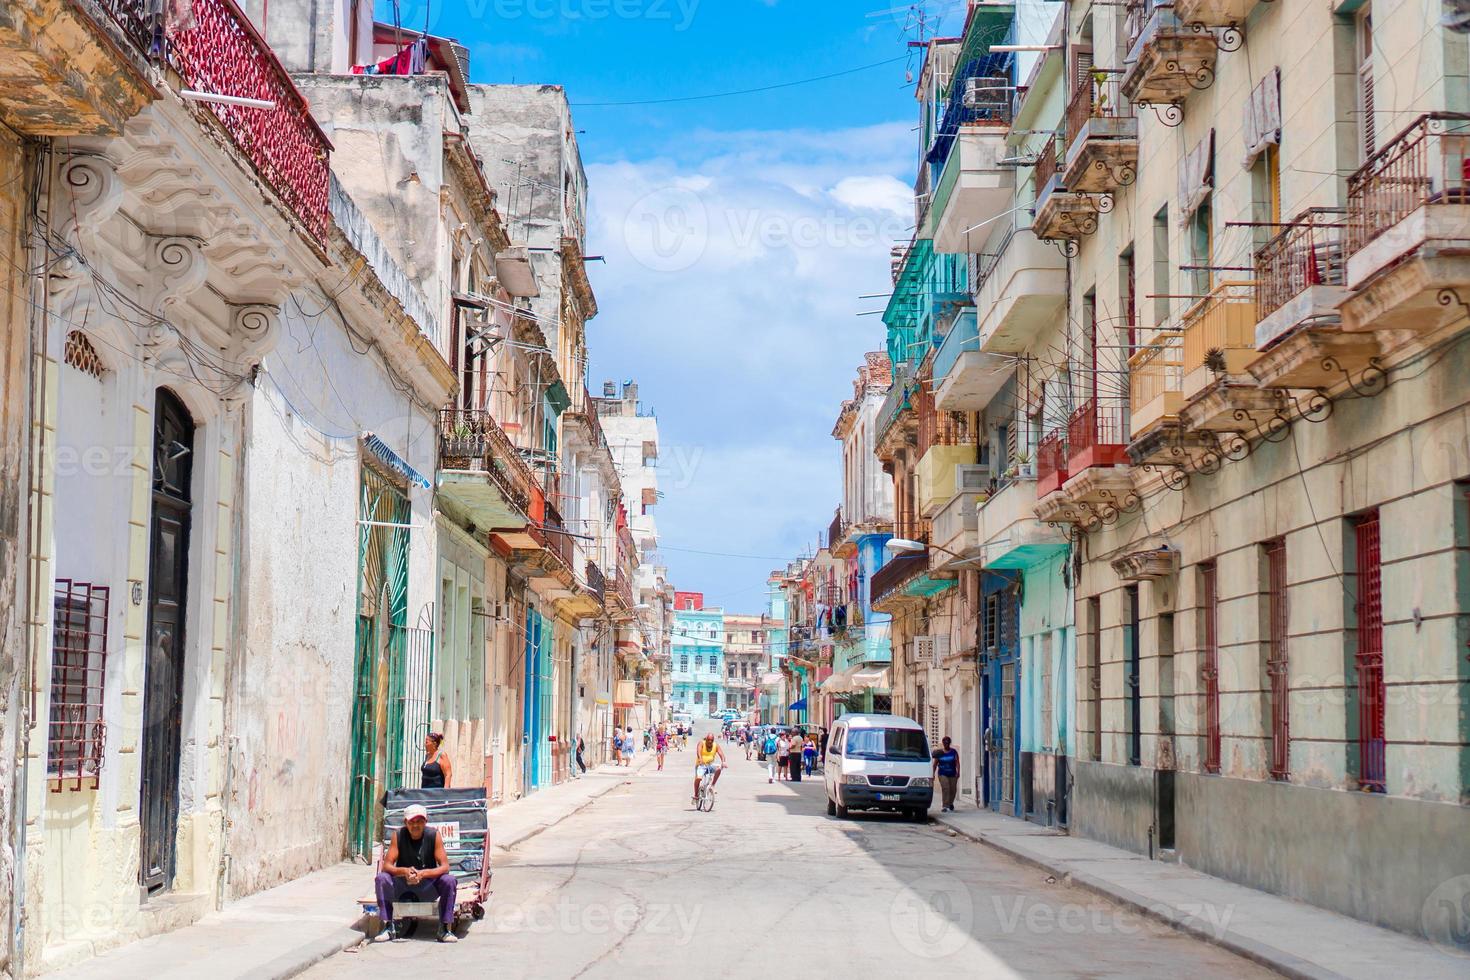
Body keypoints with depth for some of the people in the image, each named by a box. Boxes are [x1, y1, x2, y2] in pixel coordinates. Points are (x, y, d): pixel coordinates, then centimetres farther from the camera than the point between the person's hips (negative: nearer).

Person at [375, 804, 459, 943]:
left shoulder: (433, 835, -13)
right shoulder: (399, 835, -12)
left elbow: (445, 866, -17)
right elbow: (387, 865, -16)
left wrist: (423, 873, -35)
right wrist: (404, 871, -37)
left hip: (428, 884, -1)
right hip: (402, 884, 1)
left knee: (449, 881, -29)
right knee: (381, 878, -26)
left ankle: (444, 929, -17)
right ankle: (389, 927, -16)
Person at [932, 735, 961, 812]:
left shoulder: (954, 752, 3)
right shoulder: (939, 753, 3)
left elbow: (957, 762, -3)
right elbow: (935, 764, 8)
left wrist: (958, 772, -14)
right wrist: (933, 773, 3)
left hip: (952, 774, 1)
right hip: (942, 774, -1)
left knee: (953, 789, 6)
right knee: (945, 788, -18)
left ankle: (950, 804, 33)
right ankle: (945, 806, -18)